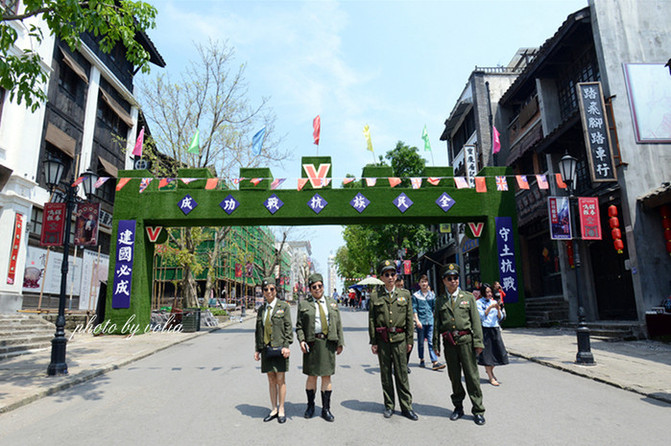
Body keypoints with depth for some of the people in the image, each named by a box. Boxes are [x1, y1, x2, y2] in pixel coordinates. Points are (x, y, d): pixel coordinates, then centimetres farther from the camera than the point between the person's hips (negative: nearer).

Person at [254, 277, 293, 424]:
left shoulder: (284, 306, -1)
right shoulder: (261, 309, 11)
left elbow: (288, 327, -4)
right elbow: (258, 331, 14)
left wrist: (286, 346, -12)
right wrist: (258, 349, 10)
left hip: (279, 348, -4)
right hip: (266, 348, 4)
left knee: (280, 379, 1)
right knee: (271, 380, 10)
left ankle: (281, 410, 13)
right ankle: (274, 409, 21)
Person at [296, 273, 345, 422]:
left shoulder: (332, 303, 12)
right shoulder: (304, 305, 5)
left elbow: (338, 324, 12)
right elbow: (299, 326, 3)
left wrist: (340, 342, 7)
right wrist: (301, 340, -11)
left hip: (328, 343, 2)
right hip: (311, 344, -2)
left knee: (327, 376, 6)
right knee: (312, 376, 5)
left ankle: (326, 409, 16)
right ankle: (310, 406, 24)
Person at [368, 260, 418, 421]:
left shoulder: (405, 294, 4)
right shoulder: (375, 296, 1)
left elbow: (409, 318, 7)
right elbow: (372, 320, 3)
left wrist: (409, 340, 5)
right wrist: (373, 342, 1)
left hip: (399, 338, 0)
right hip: (382, 340, 0)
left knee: (402, 374, 4)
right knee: (385, 374, 9)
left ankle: (406, 406, 16)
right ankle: (389, 406, 22)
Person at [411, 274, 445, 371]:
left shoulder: (432, 294, 10)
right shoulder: (416, 295, 1)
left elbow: (434, 307, 15)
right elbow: (414, 309, -2)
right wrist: (417, 320, -10)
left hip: (430, 321, 1)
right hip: (421, 321, -1)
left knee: (431, 341, -5)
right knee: (421, 342, 9)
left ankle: (434, 362, -7)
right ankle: (421, 360, 23)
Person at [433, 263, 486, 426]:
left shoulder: (468, 297, 5)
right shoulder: (440, 301, 9)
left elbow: (476, 321, 1)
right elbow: (436, 324, 9)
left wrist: (478, 342, -5)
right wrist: (436, 344, 5)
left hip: (466, 340, -2)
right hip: (449, 343, 2)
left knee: (472, 376, 1)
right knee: (454, 377, 11)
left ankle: (478, 410, 13)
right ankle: (458, 407, 26)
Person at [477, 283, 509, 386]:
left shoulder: (494, 302, 12)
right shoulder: (479, 303, -3)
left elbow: (500, 318, 10)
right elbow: (481, 316, -13)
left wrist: (498, 310, -8)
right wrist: (490, 307, -17)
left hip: (495, 329, 5)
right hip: (485, 330, -5)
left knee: (497, 351, 6)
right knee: (486, 352, -2)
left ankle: (490, 371, 31)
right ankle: (491, 377, 7)